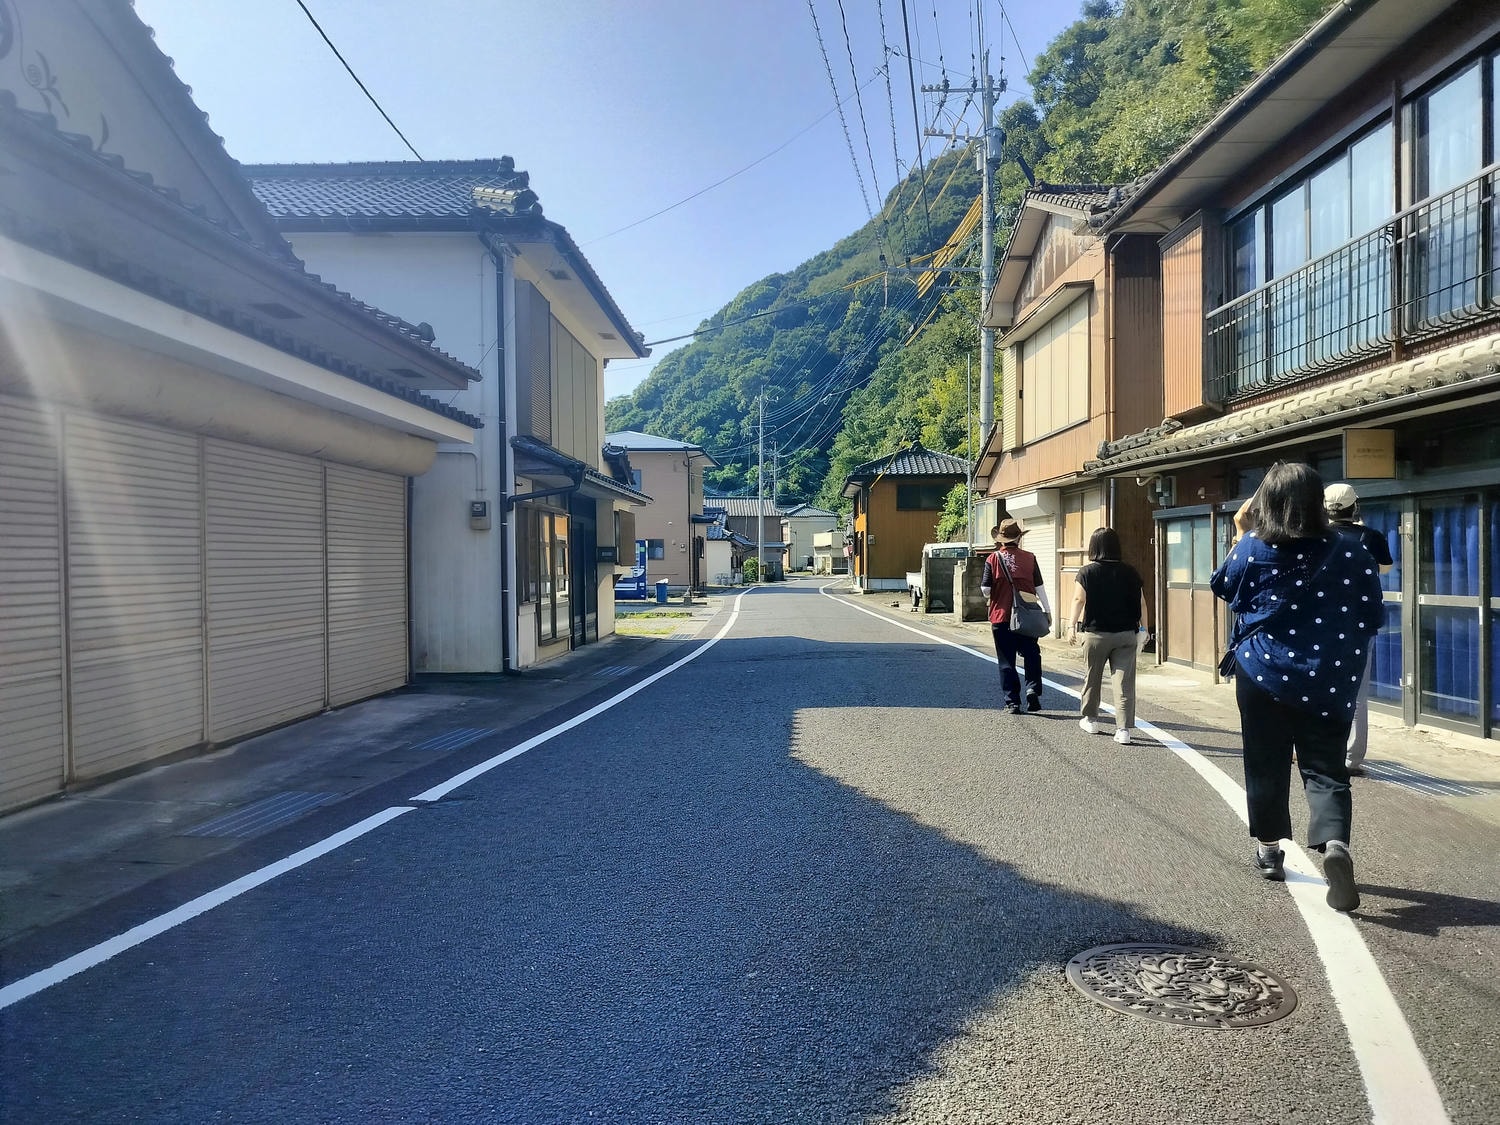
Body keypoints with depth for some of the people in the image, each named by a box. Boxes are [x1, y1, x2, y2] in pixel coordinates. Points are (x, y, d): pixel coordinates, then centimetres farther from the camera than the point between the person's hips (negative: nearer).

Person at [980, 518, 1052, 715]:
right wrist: (1047, 610, 12)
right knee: (1031, 655, 18)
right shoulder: (1030, 558, -3)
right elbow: (1039, 587, 2)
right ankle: (1033, 689, 1)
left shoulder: (993, 559, -6)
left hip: (1001, 617, -1)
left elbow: (985, 589, -6)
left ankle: (1012, 702, 9)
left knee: (1006, 661, 7)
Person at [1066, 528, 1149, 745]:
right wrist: (1144, 628, 13)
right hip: (1126, 634, 1)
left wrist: (1071, 626, -16)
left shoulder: (1087, 572, -4)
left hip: (1096, 633, -1)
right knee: (1124, 682, -1)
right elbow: (1142, 603, 4)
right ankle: (1124, 729, -7)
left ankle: (1090, 719, 30)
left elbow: (1079, 600, -13)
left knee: (1092, 678, 17)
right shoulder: (1130, 572, 3)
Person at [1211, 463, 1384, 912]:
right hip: (1326, 684, 0)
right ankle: (1334, 844, -21)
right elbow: (1371, 621, 2)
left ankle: (1269, 849, 27)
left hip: (1263, 676, 1)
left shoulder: (1252, 550, -8)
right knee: (1325, 769, 3)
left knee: (1266, 765, 14)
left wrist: (1241, 534, 15)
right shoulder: (1350, 556, -7)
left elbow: (1223, 588, 12)